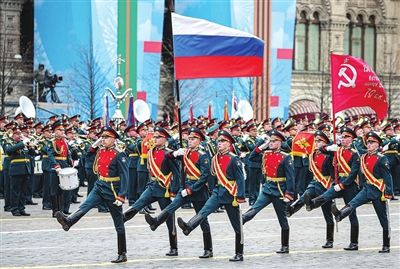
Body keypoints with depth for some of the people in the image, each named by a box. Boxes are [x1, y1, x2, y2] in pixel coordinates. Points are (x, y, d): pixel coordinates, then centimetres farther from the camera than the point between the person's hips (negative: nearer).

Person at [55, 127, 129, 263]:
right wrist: (94, 145, 6)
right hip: (99, 187, 6)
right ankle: (68, 221, -46)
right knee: (85, 205, -22)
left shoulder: (118, 155, -14)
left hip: (112, 191, -6)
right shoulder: (100, 152, 5)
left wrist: (121, 196, -23)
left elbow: (124, 177, -16)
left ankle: (122, 254, 9)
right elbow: (88, 155, 26)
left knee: (118, 223, 4)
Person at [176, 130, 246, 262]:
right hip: (218, 192, 5)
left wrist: (240, 198, -19)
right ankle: (188, 227, -43)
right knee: (204, 210, -21)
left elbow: (240, 179, -14)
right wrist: (212, 191, 19)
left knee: (237, 226, 4)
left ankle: (239, 254, 9)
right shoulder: (215, 159, 7)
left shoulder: (234, 159, -12)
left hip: (230, 194, -5)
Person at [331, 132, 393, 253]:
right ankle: (340, 215, -48)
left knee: (384, 220, 3)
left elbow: (387, 177, -15)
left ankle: (386, 246, 8)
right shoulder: (364, 157, 5)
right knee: (353, 203, -23)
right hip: (367, 189, 6)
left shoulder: (381, 159, -13)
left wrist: (388, 194, -17)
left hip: (378, 192, -6)